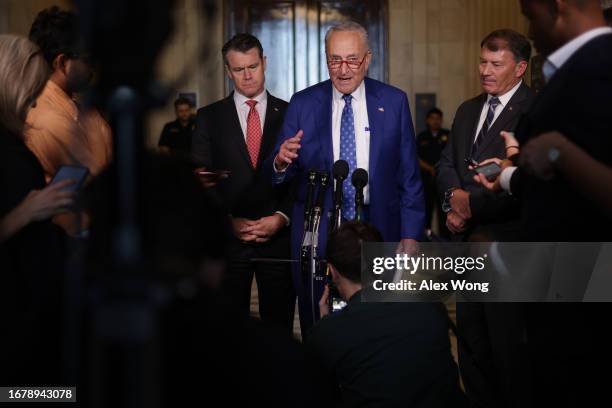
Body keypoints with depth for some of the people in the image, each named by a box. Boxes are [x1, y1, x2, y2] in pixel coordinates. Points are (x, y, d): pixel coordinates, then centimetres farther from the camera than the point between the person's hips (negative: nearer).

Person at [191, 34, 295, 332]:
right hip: (227, 238, 0)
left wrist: (281, 218, -10)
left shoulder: (289, 114, 6)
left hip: (279, 237, 0)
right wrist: (228, 221, -9)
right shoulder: (209, 117, 7)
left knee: (279, 326, 6)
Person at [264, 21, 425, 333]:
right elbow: (280, 175, 1)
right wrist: (281, 162, -22)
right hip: (317, 234, 0)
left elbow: (409, 174, 3)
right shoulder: (302, 104, 2)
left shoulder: (393, 102, 2)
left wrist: (410, 235, -2)